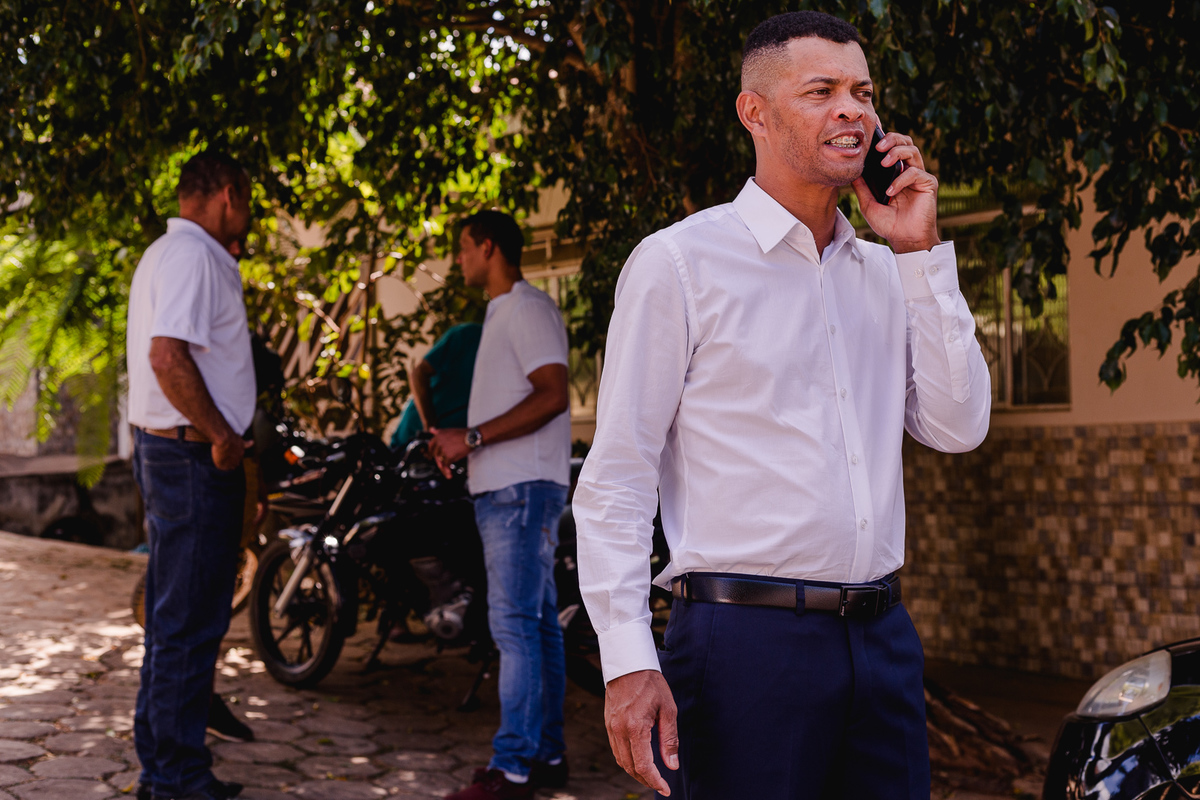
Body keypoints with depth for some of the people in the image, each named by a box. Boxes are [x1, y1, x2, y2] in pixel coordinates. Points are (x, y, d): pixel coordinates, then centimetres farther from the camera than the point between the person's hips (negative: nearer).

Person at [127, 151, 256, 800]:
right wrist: (222, 437, -19)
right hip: (193, 455, -11)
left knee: (175, 617, 15)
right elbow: (168, 356, -25)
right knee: (190, 620, -5)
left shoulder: (165, 254, 20)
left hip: (169, 449, 11)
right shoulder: (192, 256, -13)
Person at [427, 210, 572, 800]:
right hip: (505, 488, 11)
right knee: (537, 621, 11)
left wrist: (473, 437, -18)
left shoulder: (529, 308, -8)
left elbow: (553, 395, -19)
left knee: (515, 624, -12)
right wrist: (457, 440, 10)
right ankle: (546, 752, 17)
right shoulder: (502, 312, 24)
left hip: (522, 488, -11)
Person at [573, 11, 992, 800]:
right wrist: (628, 660, -16)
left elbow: (958, 427, 5)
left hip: (881, 641, 6)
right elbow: (615, 482, -7)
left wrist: (921, 252, 1)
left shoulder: (889, 275, 14)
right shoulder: (679, 262, -4)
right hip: (744, 639, -5)